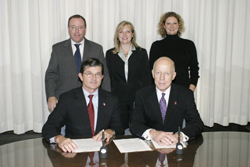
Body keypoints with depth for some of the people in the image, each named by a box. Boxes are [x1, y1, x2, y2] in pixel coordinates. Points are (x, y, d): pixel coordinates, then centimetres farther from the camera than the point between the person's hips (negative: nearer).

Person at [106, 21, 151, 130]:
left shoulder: (141, 53, 7)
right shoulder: (110, 54, 9)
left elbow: (146, 77, 4)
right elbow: (109, 78, 8)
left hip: (137, 100, 0)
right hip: (117, 100, 1)